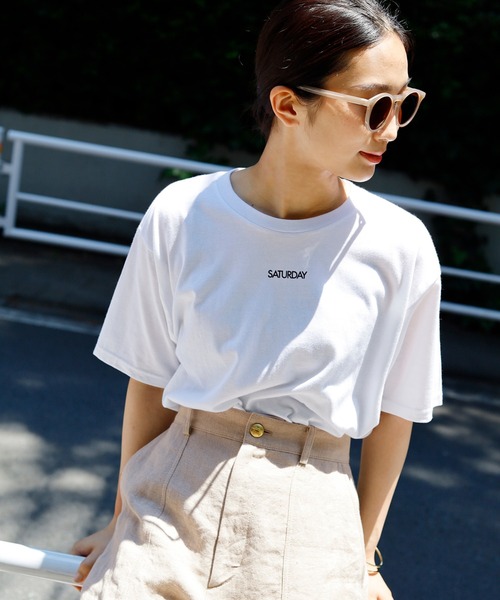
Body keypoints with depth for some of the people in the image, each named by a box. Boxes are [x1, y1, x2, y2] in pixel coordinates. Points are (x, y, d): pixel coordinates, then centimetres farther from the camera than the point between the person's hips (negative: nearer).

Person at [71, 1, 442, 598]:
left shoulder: (400, 248, -9)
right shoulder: (181, 216, -9)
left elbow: (392, 413, 1)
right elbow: (149, 382, 1)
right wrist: (124, 521, 7)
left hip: (310, 522, 0)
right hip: (173, 504, 0)